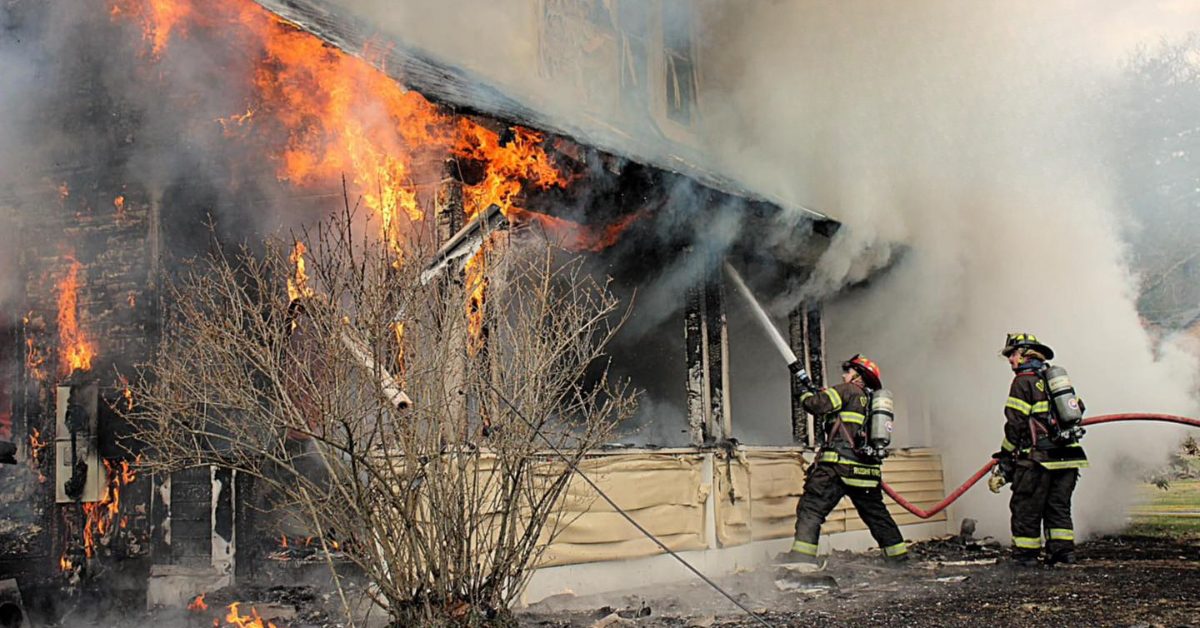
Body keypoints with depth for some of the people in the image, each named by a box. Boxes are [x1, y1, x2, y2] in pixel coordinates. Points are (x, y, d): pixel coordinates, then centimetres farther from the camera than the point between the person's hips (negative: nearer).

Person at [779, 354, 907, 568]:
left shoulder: (848, 390, 1)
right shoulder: (872, 401, 23)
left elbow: (817, 404, -9)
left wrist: (807, 395, 13)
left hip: (838, 465, -7)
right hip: (867, 470, 7)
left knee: (811, 506, -9)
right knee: (876, 512, 19)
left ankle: (802, 553, -19)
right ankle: (897, 552, 22)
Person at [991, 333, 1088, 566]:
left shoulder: (1023, 381, -6)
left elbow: (1015, 424, -10)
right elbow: (1078, 410, 20)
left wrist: (1004, 459, -6)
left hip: (1038, 457, -7)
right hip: (1069, 456, 7)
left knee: (1026, 506, 2)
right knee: (1059, 505, 14)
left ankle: (1025, 553, 4)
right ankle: (1063, 549, 11)